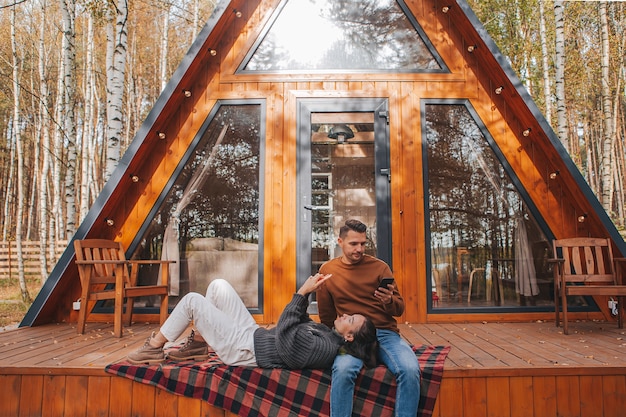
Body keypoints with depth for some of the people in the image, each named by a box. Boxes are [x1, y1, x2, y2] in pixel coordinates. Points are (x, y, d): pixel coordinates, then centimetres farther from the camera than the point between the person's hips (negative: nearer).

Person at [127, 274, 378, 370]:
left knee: (192, 300, -5)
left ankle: (154, 348, 16)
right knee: (218, 286, 10)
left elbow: (283, 335, -29)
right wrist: (307, 294, -6)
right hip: (255, 334, 9)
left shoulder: (324, 347, -28)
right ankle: (197, 344, 22)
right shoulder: (326, 333, 0)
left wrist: (303, 292, -25)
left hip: (243, 349, -9)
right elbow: (300, 323, 9)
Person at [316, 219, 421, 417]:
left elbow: (399, 309, 3)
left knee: (410, 369, -29)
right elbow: (326, 317, 17)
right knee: (343, 369, -33)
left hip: (385, 333, 1)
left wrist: (389, 301, -18)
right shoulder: (327, 270, 7)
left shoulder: (380, 267, 3)